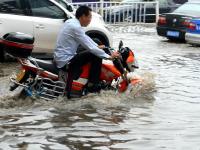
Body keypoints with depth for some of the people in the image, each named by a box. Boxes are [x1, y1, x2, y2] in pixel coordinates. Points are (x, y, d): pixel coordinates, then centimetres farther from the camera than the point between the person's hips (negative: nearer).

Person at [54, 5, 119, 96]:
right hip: (66, 62, -10)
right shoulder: (76, 27, -22)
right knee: (97, 56, -11)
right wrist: (109, 56, -15)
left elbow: (85, 37, 22)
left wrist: (97, 46, 15)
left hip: (59, 58, 10)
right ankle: (93, 85, -2)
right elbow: (90, 47, -21)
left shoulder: (71, 22, 8)